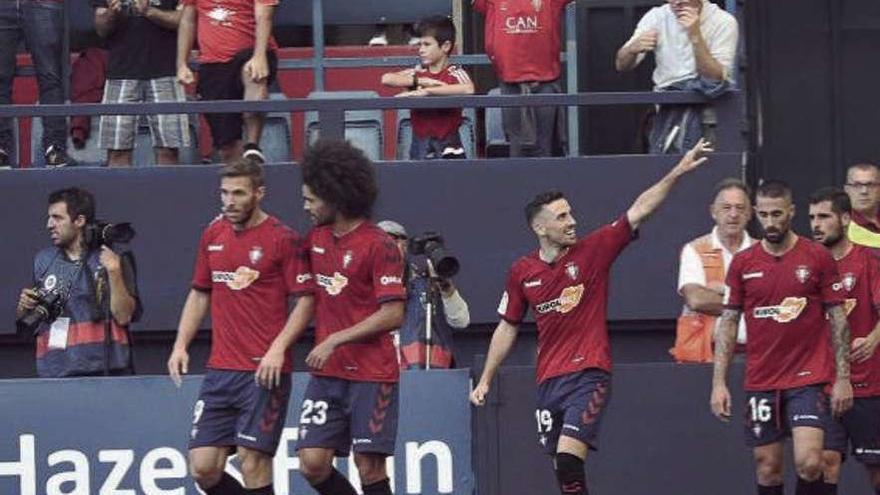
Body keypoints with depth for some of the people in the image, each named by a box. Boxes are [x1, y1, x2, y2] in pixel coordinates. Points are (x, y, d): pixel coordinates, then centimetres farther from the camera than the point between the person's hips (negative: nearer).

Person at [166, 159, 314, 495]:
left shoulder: (283, 239, -5)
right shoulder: (213, 236, 12)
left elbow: (305, 300, -6)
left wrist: (278, 347, -17)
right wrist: (181, 345, 9)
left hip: (264, 372, -5)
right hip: (220, 371, 6)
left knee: (252, 462, -8)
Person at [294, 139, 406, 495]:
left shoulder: (378, 245, -11)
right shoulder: (316, 238, 10)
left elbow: (393, 314, -15)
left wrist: (335, 340, -16)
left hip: (372, 375, -6)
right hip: (326, 373, 6)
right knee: (312, 463, -3)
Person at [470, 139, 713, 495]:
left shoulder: (593, 251, -4)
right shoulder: (522, 272, 5)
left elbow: (639, 211, -11)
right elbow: (507, 328, 15)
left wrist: (678, 172, -20)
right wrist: (486, 380, 14)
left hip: (589, 376, -4)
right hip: (548, 381, 4)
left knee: (568, 457, -19)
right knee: (561, 465, 7)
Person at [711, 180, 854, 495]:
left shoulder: (817, 257, -1)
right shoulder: (742, 263, 5)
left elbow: (838, 319, 2)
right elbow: (728, 324, 9)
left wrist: (843, 377, -3)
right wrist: (719, 382, 2)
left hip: (808, 379, -3)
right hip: (760, 383, 3)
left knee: (808, 463, -16)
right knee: (767, 468, 5)